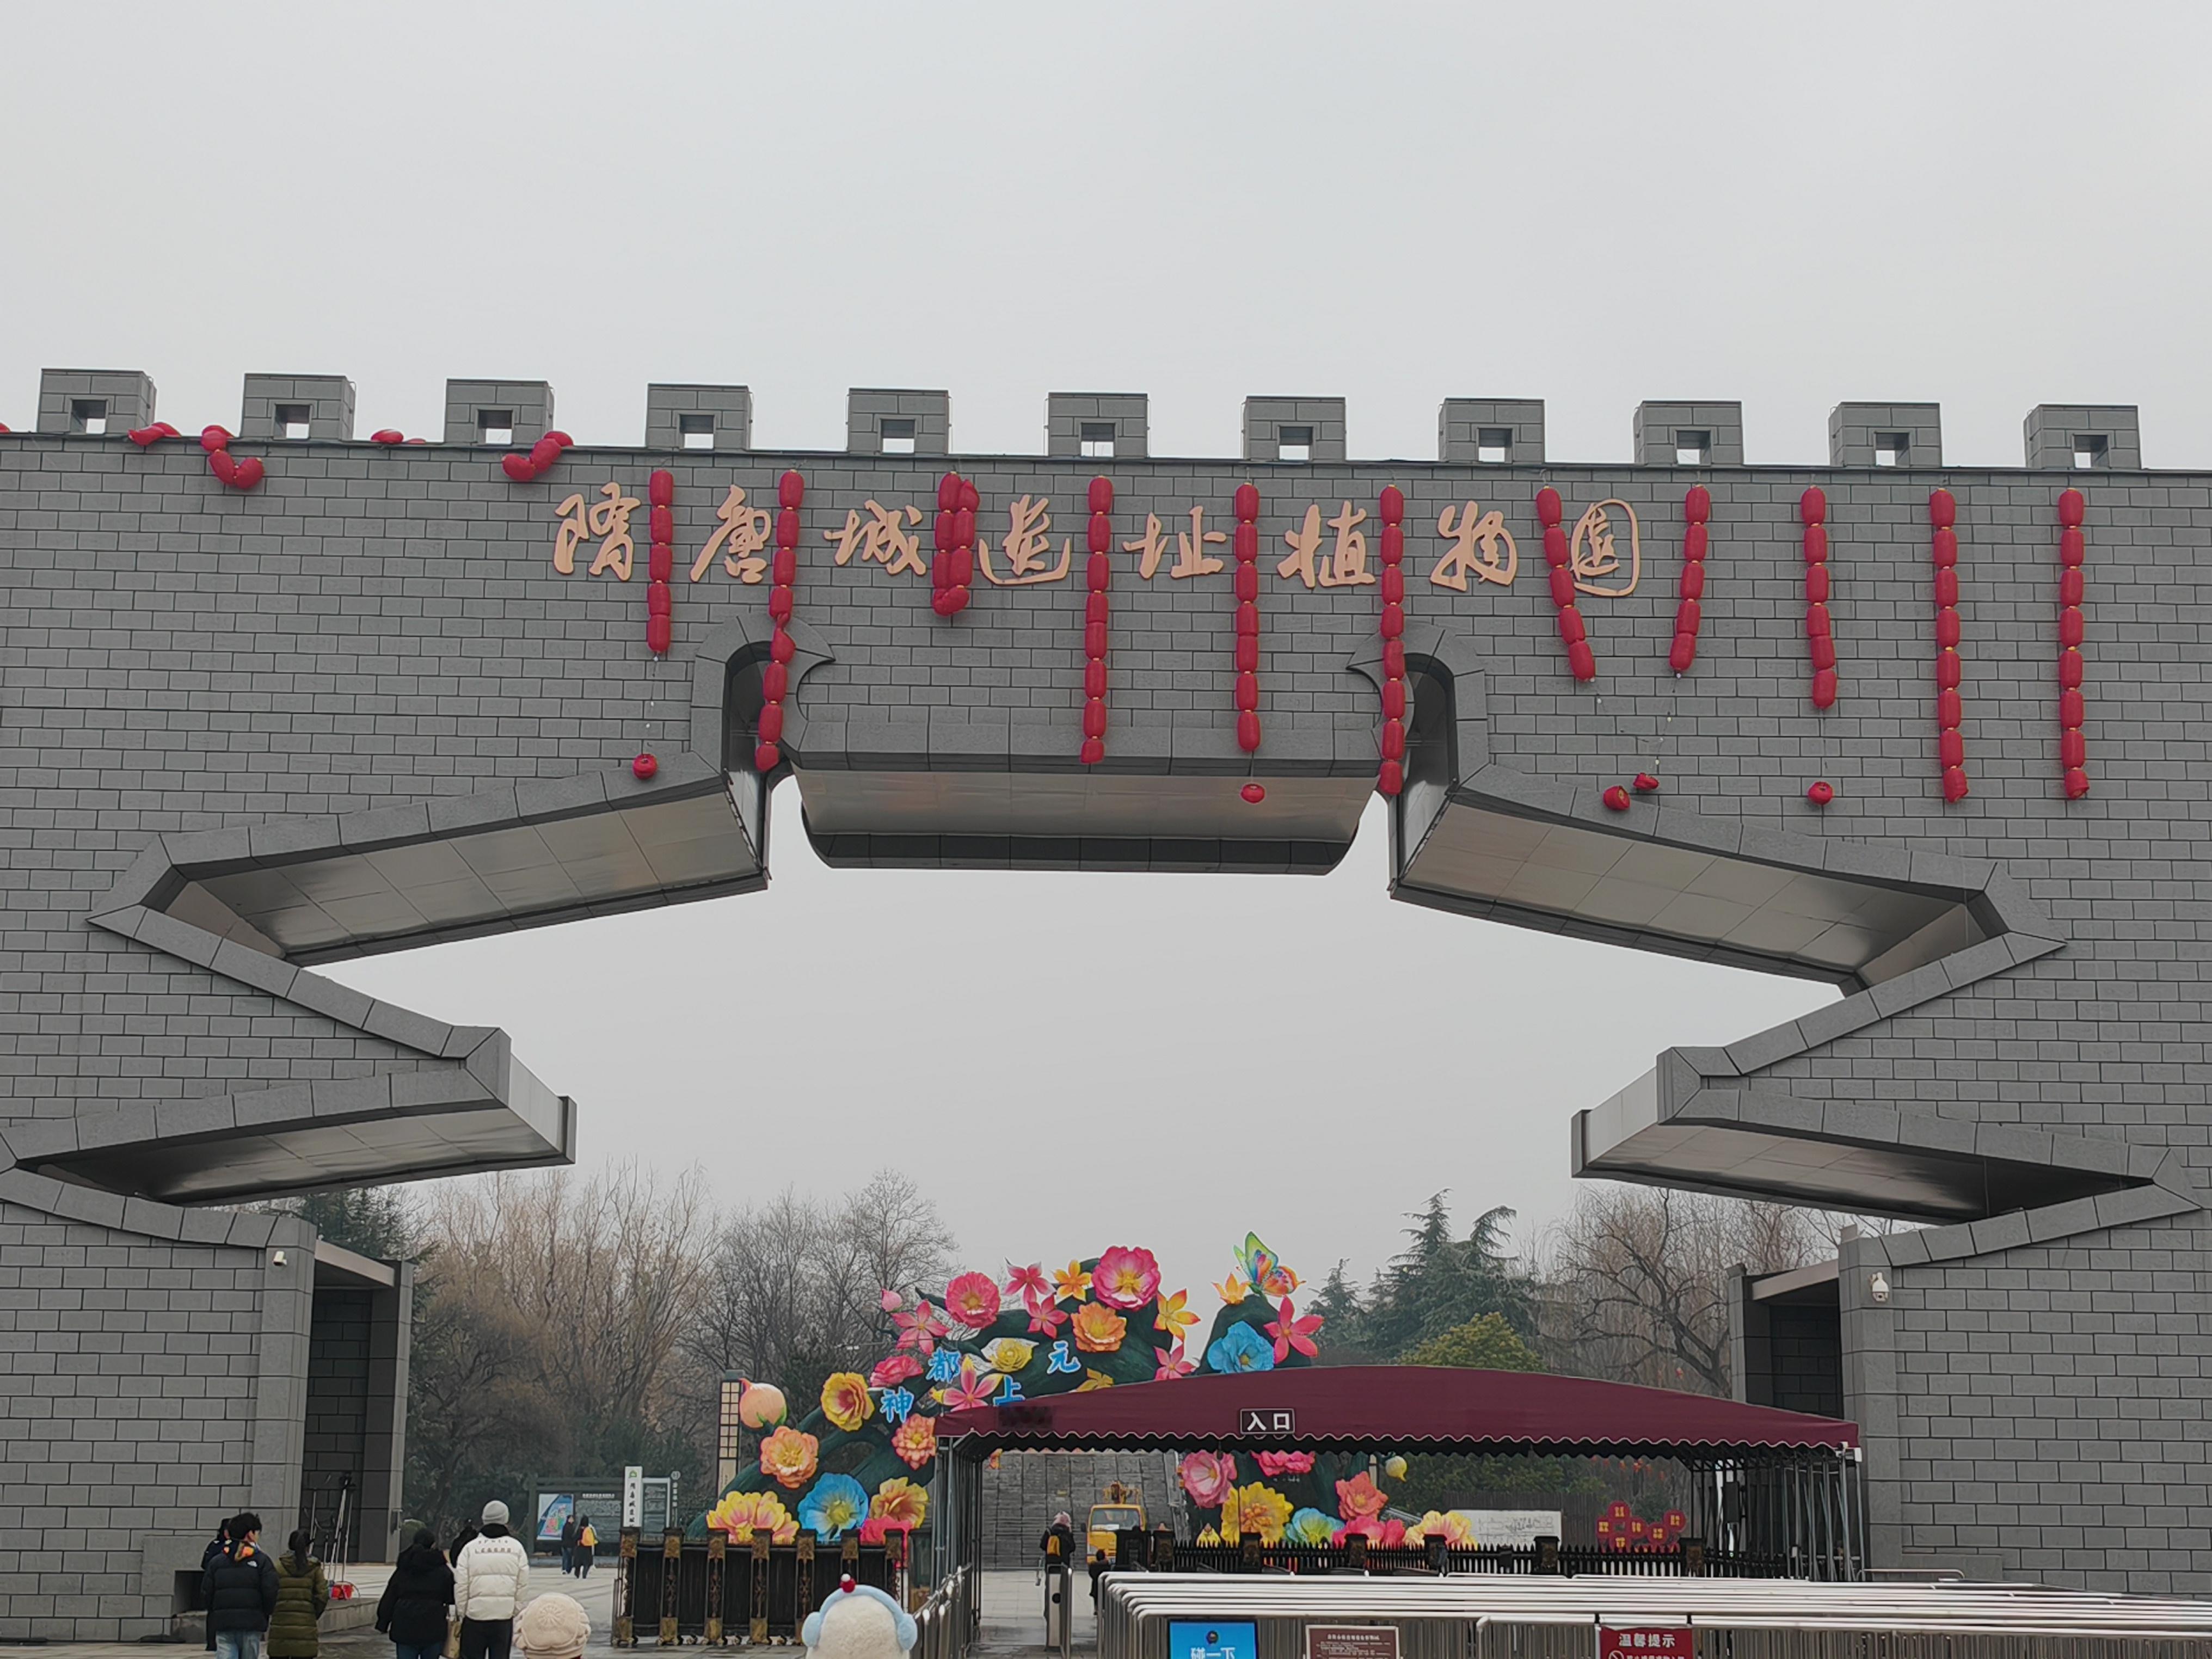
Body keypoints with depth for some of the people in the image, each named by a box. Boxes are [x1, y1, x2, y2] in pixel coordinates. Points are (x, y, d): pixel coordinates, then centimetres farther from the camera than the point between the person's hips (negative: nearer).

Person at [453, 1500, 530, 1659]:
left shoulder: (471, 1547, -3)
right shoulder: (516, 1547, 0)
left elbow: (460, 1585, -3)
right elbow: (523, 1584, 0)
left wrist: (461, 1612, 6)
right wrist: (516, 1610, 10)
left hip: (475, 1616, -1)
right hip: (505, 1615, 1)